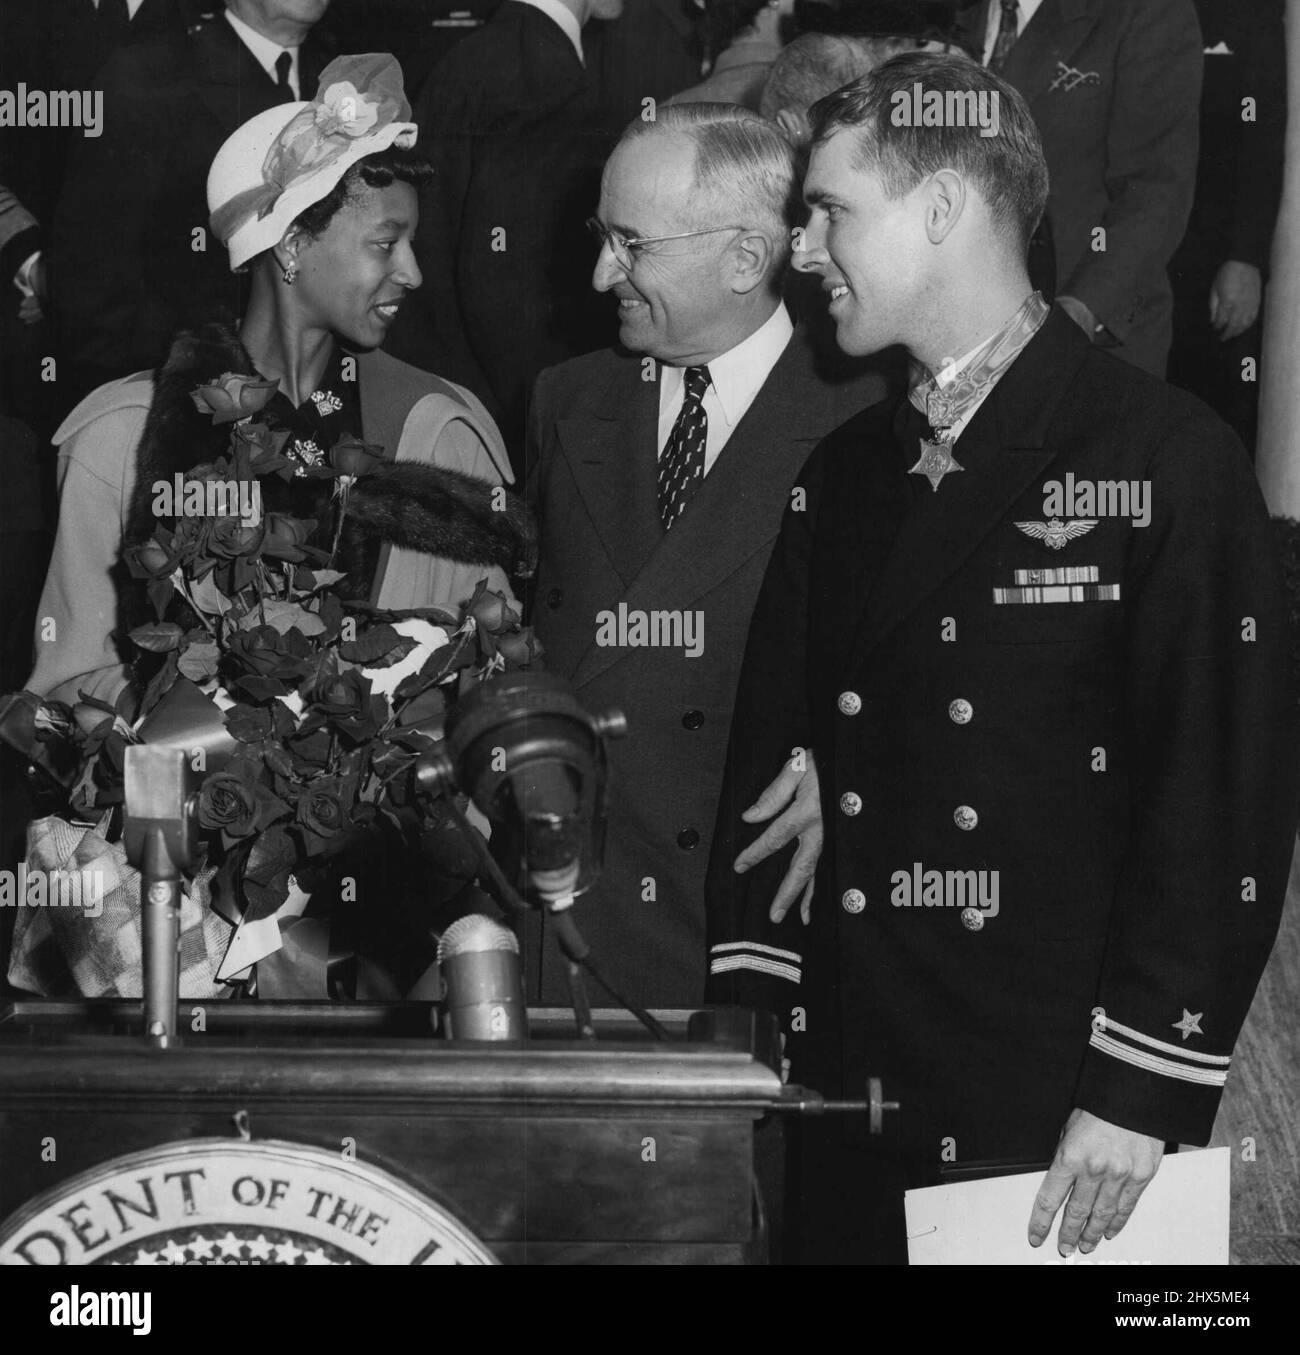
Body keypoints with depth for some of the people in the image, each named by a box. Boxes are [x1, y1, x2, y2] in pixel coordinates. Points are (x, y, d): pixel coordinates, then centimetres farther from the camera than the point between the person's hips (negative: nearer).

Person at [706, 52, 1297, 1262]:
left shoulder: (1167, 464, -8)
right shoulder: (840, 475, 11)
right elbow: (771, 752, 11)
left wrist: (1141, 1092, -15)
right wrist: (743, 1024, 1)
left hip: (1060, 1108, -5)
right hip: (847, 1086, 5)